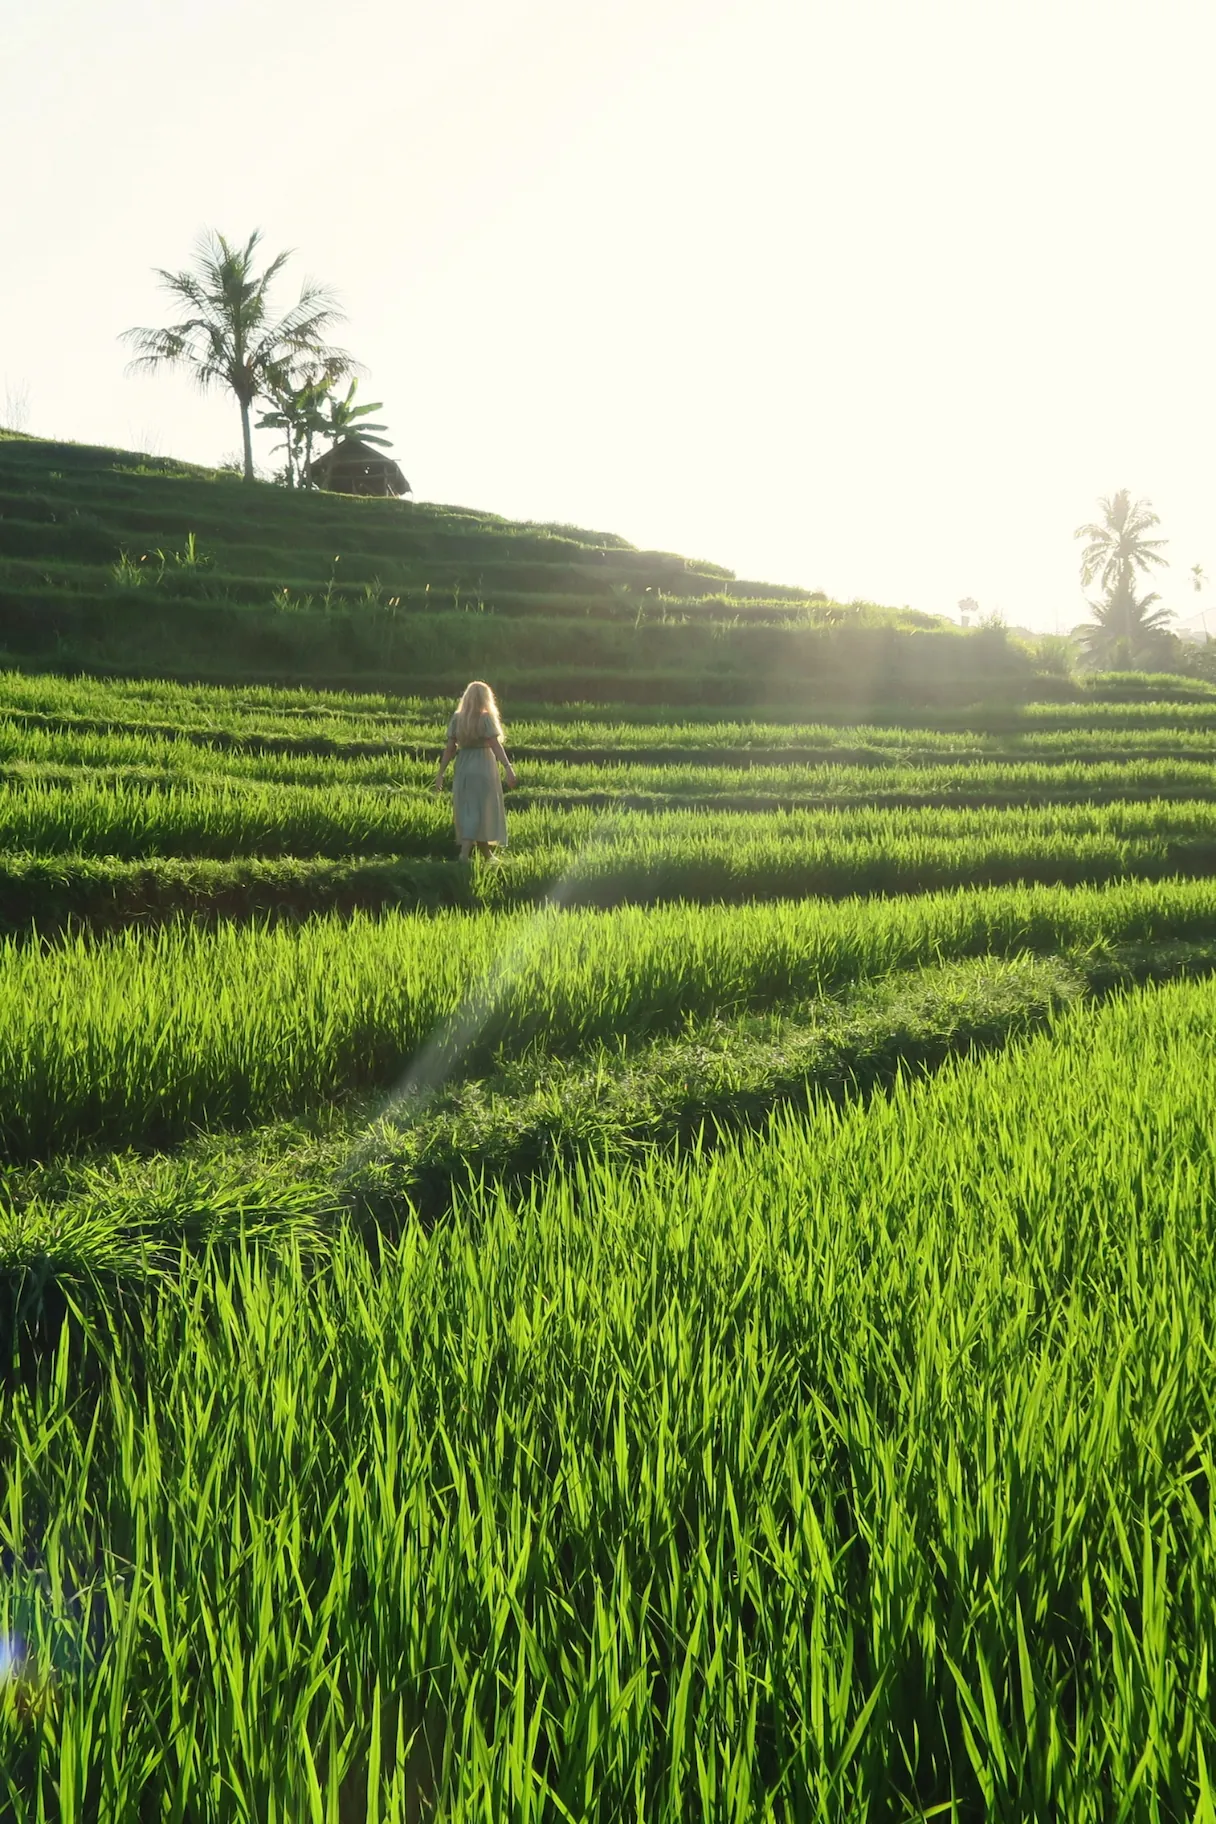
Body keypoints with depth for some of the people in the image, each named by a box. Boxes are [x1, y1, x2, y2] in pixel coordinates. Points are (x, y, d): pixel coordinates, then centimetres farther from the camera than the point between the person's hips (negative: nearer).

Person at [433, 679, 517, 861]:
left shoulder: (457, 719, 3)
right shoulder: (486, 718, -9)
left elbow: (449, 748, 1)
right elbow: (496, 745, -17)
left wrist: (440, 773, 4)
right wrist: (508, 768, -21)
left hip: (462, 768, 4)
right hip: (483, 768, -4)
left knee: (467, 810, 13)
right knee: (480, 811, 1)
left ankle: (486, 854, 20)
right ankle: (465, 852, -12)